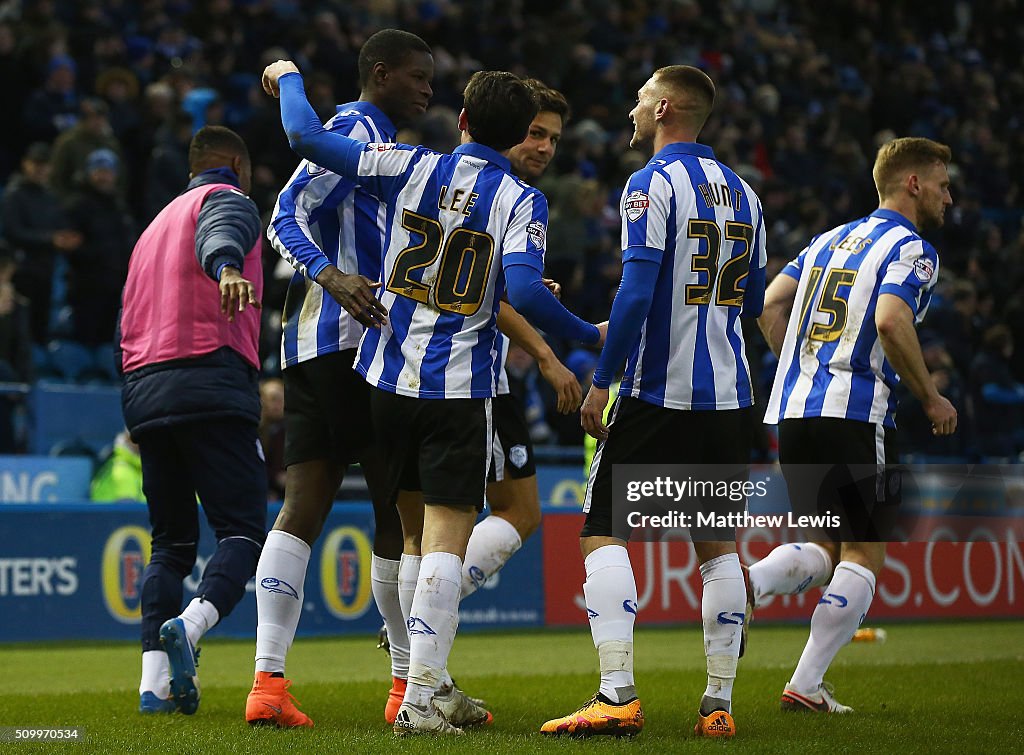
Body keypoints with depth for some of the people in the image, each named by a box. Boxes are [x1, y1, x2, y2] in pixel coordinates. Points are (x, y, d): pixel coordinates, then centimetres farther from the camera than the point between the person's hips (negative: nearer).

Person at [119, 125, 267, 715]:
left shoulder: (156, 225, 30)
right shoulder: (228, 199, 7)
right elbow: (219, 232, -19)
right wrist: (226, 266, -39)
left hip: (142, 391, 7)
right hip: (212, 385, -7)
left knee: (171, 541, 11)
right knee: (243, 529, -8)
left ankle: (154, 677, -4)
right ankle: (191, 623, -33)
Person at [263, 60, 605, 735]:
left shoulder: (411, 168, 1)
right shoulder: (522, 201, -6)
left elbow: (308, 137, -1)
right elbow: (524, 291, -20)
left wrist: (289, 79, 18)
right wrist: (591, 336, -5)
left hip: (388, 377, 4)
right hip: (460, 388, -4)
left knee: (418, 532, 17)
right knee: (445, 541, -4)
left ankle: (434, 686, 24)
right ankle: (420, 699, -12)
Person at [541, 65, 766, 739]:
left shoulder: (653, 184, -9)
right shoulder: (743, 194, 13)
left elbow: (637, 292, -18)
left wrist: (602, 379, -10)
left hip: (657, 391, -6)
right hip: (728, 394, 7)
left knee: (604, 535, -1)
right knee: (719, 545, 11)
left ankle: (618, 695, -12)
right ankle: (720, 703, 9)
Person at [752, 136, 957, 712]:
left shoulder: (832, 239, 20)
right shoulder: (912, 249, -4)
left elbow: (770, 306, 16)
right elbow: (890, 321, -21)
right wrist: (931, 398, -9)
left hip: (793, 409, 7)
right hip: (855, 415, -7)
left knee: (825, 550, 15)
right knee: (864, 554, 3)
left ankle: (747, 580, -15)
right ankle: (807, 686, -4)